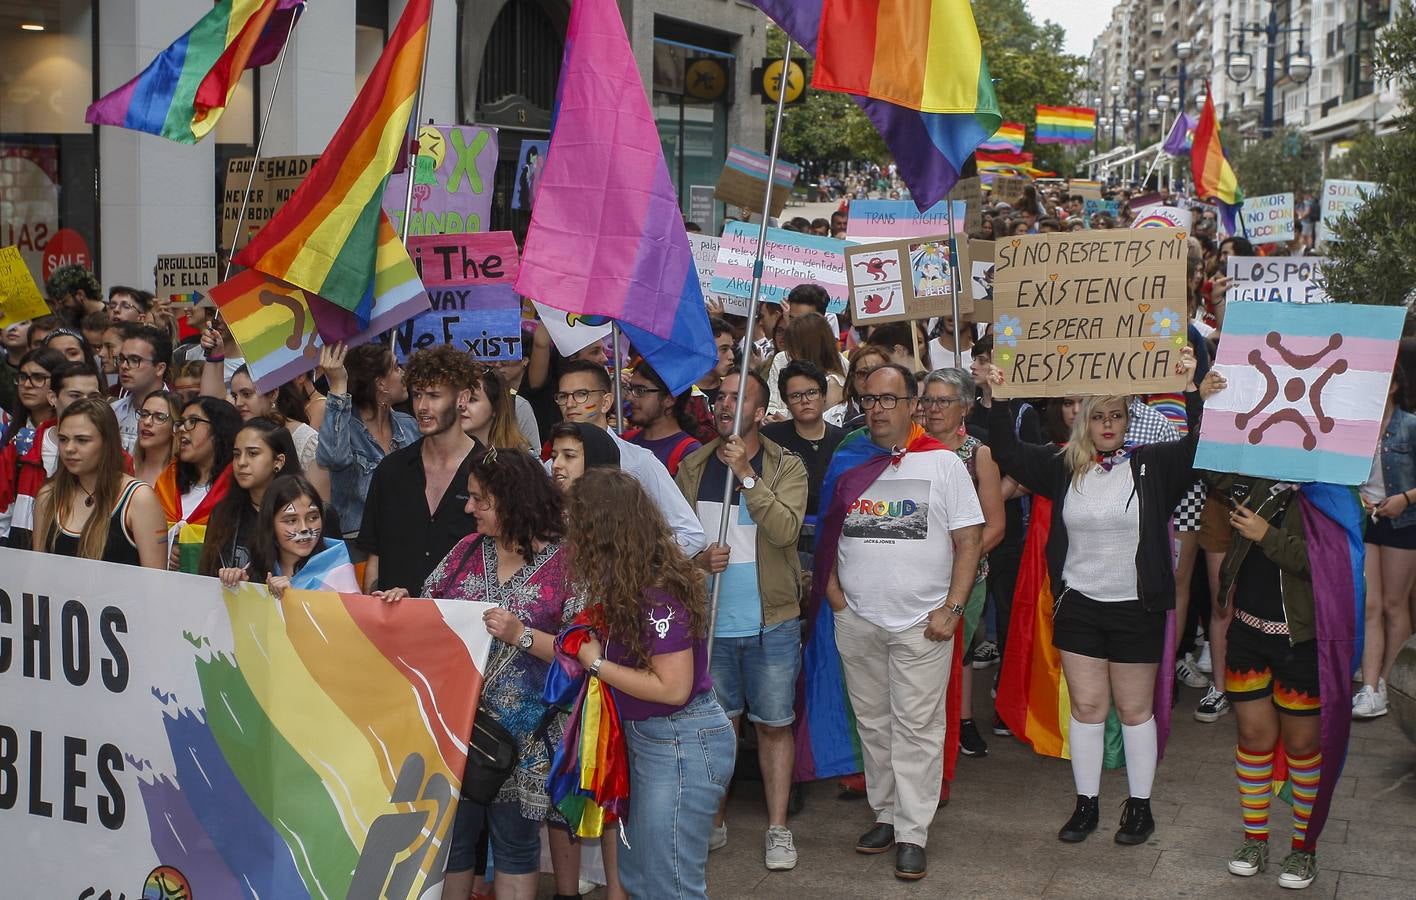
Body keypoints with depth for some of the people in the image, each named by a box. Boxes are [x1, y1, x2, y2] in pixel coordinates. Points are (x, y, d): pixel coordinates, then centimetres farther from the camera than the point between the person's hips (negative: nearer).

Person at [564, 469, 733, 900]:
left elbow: (672, 688, -24)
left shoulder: (658, 594, -23)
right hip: (646, 737, 10)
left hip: (681, 745, -10)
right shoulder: (633, 584, 4)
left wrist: (597, 663, -15)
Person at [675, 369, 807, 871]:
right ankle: (714, 823, 25)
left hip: (772, 622, -2)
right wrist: (697, 559, -15)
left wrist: (745, 474, -23)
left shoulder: (786, 466, -4)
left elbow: (786, 530, -19)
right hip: (708, 619, 2)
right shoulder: (692, 467, 4)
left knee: (774, 724, 6)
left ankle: (778, 828, 16)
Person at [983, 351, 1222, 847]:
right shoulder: (1063, 467, 2)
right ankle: (1086, 803, 21)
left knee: (1135, 710, 8)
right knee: (1086, 707, 9)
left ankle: (1139, 805, 22)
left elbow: (1200, 446, -19)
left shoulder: (1152, 464, -5)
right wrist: (998, 401, -12)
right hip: (1078, 606, 2)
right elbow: (1007, 452, 1)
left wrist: (1195, 393, -32)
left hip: (1137, 609, -2)